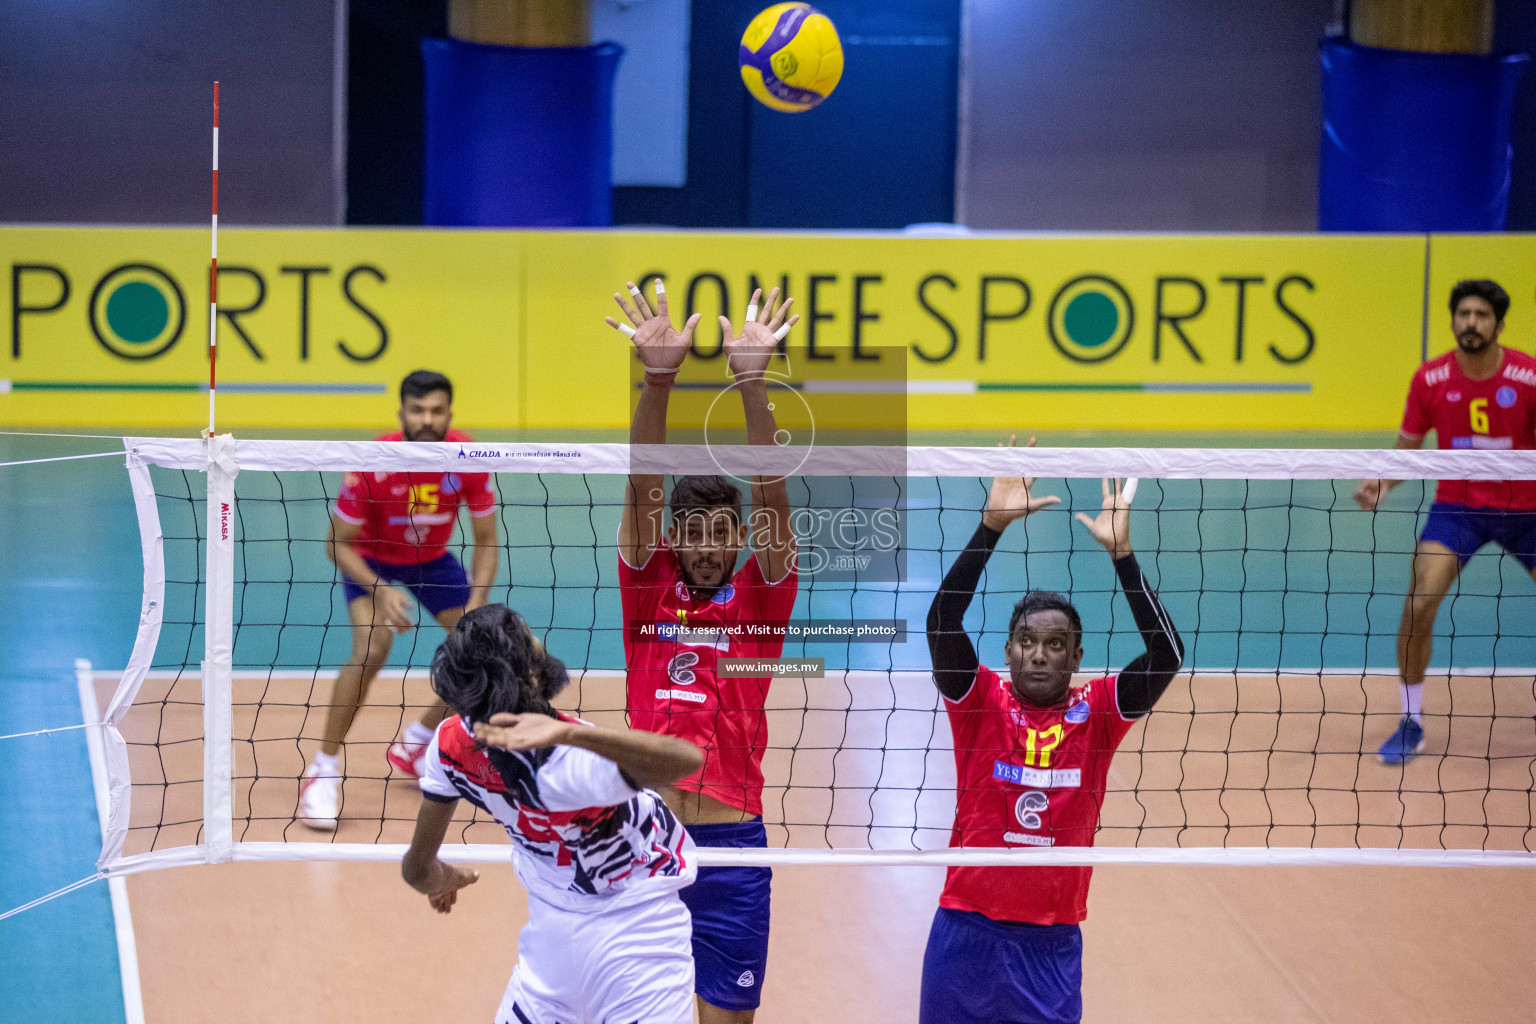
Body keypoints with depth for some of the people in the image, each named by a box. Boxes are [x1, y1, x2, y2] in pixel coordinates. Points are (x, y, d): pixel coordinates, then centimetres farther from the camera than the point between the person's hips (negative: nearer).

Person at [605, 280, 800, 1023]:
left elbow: (771, 495, -8)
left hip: (731, 845, -1)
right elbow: (642, 488, -5)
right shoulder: (649, 589, 7)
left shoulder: (759, 596, 5)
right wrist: (657, 378, -20)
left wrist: (752, 382, -22)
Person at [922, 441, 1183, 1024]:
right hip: (965, 930, 0)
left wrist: (1121, 552, -15)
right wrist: (993, 524, -19)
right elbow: (941, 621, -13)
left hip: (1052, 946, 0)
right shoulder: (980, 702, 1)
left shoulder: (1097, 713, 3)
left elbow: (1167, 655, -10)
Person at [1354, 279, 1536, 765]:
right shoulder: (1430, 379, -10)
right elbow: (1407, 446, 0)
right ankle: (1411, 724, -2)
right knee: (1417, 605, -16)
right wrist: (1383, 483, -19)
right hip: (1457, 505, 0)